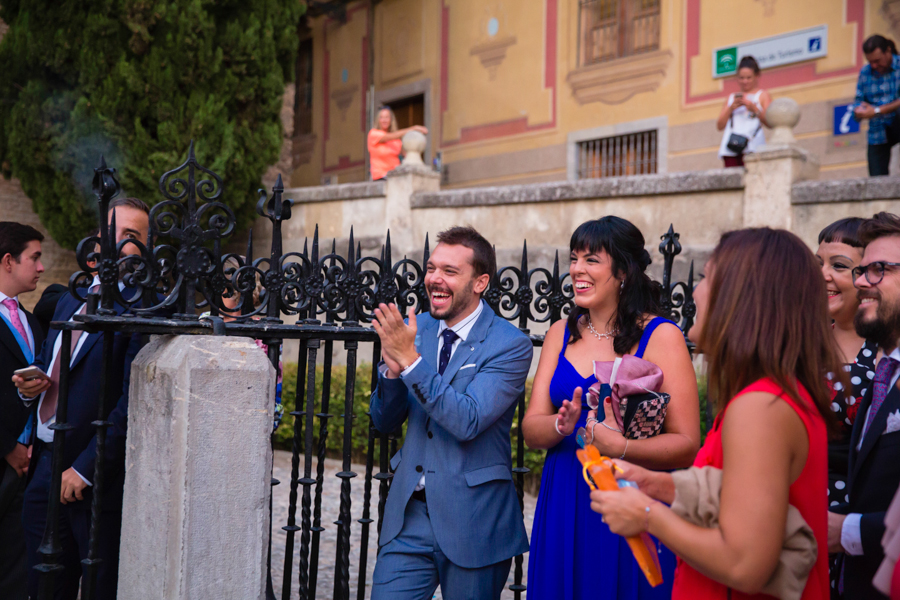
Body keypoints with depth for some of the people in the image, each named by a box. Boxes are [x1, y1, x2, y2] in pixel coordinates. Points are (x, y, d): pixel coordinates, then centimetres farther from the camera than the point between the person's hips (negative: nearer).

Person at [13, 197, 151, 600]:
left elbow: (134, 404, -18)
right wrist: (32, 384, 0)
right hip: (45, 465, 7)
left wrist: (84, 469, -17)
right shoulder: (69, 301, 15)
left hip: (97, 475, -7)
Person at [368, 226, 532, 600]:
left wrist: (411, 360, -26)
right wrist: (392, 369, -13)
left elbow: (467, 422, -24)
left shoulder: (511, 345, -12)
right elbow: (384, 422, 7)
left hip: (472, 521, -4)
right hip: (409, 513, 4)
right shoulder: (416, 329, 4)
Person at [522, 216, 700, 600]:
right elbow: (530, 430, 3)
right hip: (562, 509, 4)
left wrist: (620, 446, -28)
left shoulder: (661, 337, -8)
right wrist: (562, 425, -18)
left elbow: (687, 445, -13)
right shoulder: (561, 335, 8)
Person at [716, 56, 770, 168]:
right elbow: (720, 126, 16)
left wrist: (754, 108, -8)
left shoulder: (763, 95, 16)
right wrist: (731, 107, 3)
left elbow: (770, 123, 3)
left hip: (752, 145, -3)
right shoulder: (731, 97, 26)